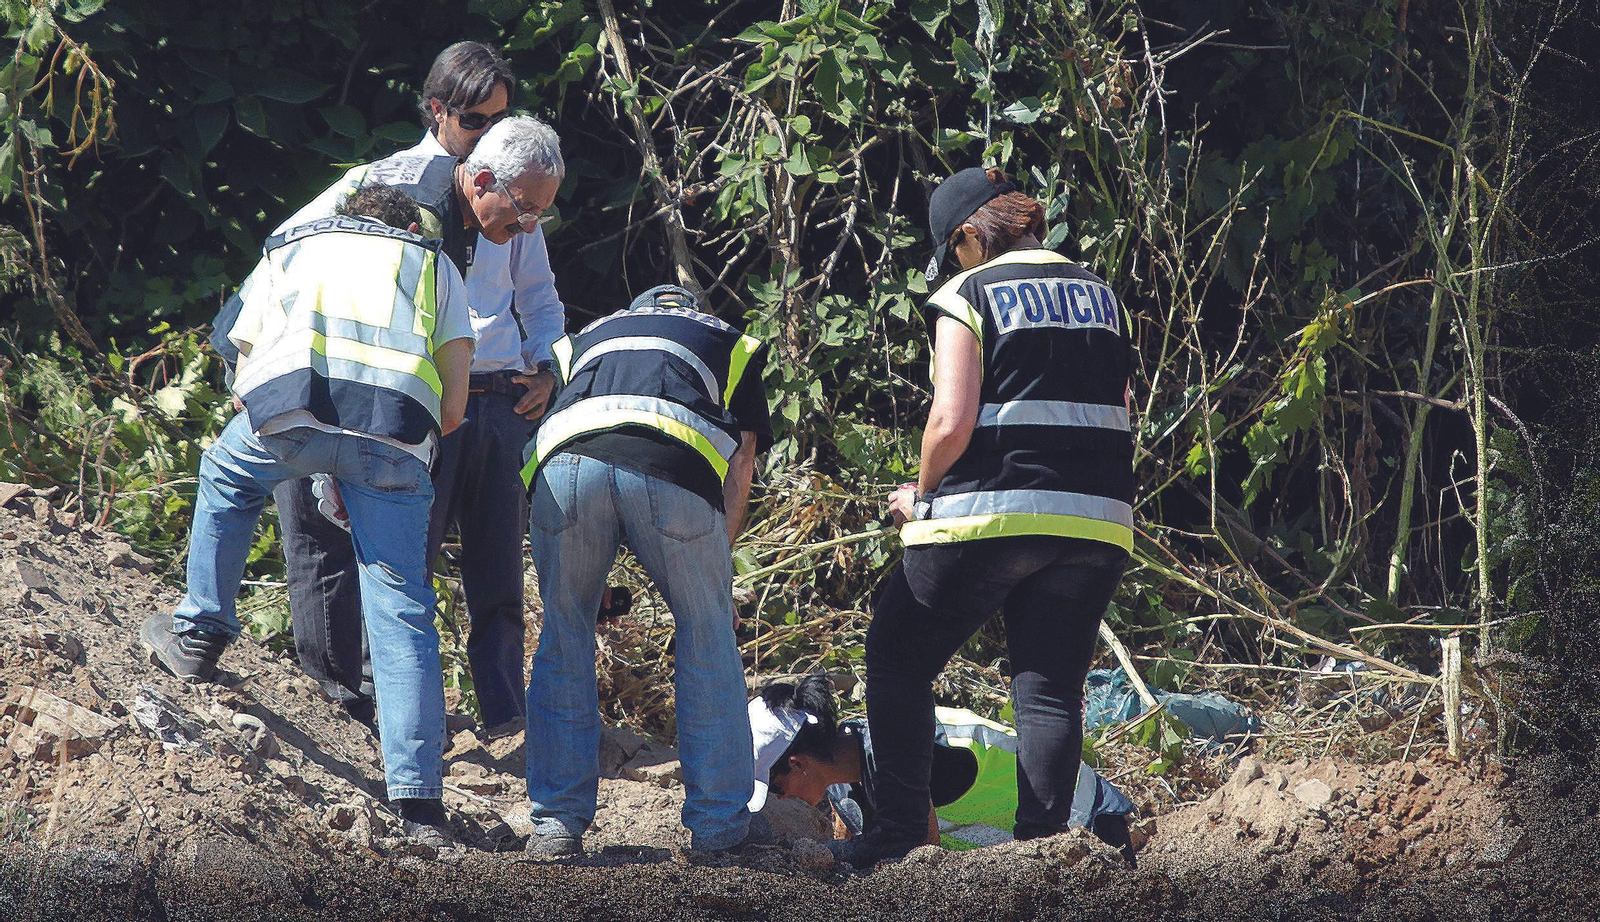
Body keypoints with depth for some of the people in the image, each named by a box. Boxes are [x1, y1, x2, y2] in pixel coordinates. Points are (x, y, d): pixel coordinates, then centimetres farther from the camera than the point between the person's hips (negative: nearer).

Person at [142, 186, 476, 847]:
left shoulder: (286, 251, 36)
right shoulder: (433, 264, 34)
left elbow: (244, 389, 35)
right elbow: (453, 409, 24)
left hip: (290, 402, 0)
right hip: (395, 433, 0)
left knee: (226, 476, 34)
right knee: (400, 611, 3)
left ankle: (199, 634, 39)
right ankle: (419, 803, -2)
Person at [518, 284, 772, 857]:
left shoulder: (581, 342, 41)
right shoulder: (729, 344, 36)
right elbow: (741, 461, 25)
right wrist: (717, 557, 31)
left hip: (564, 461, 2)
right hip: (673, 465, -2)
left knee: (564, 636, 18)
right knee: (706, 637, 15)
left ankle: (557, 821, 16)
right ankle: (718, 821, 19)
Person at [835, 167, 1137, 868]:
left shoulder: (967, 296, -3)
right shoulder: (1099, 295, 15)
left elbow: (953, 420, -12)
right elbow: (1117, 410, 17)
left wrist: (922, 493, 4)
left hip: (989, 517, -5)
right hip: (1096, 521, 5)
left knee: (899, 660, 10)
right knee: (1050, 689, 6)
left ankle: (897, 833, 5)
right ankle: (1043, 841, -5)